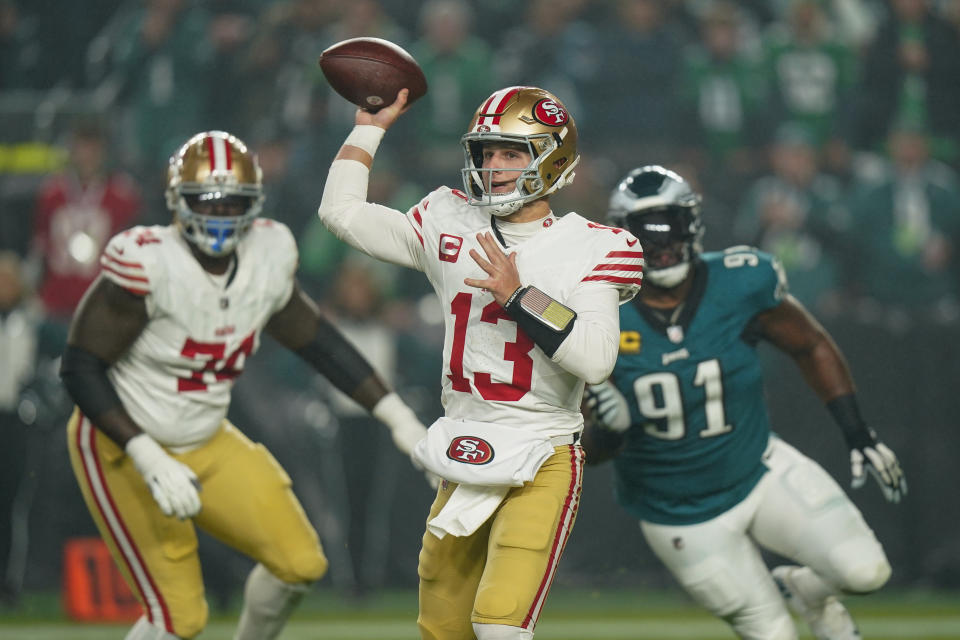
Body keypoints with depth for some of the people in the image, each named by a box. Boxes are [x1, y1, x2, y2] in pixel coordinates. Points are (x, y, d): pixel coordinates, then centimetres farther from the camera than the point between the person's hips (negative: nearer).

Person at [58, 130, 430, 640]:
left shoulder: (268, 258, -5)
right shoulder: (149, 264, -25)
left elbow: (314, 339, 11)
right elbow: (80, 367, -23)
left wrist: (396, 416, 8)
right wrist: (149, 459, -28)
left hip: (204, 442, 7)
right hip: (122, 446, -7)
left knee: (300, 564, 0)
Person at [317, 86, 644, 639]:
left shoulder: (587, 249, -7)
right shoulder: (451, 227, 6)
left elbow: (597, 361, -20)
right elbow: (342, 211, 12)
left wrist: (518, 294, -23)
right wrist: (372, 127, 11)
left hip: (541, 465, -5)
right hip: (465, 462, 5)